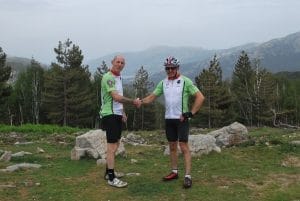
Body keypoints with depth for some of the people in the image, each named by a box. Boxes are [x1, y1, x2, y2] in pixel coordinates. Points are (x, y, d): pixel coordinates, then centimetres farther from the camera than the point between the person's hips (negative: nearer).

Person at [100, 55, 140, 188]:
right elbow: (116, 97, -25)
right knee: (112, 146, -8)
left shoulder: (119, 77, 15)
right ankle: (111, 178, -3)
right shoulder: (108, 77, -16)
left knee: (115, 144, 15)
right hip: (110, 115, -10)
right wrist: (133, 101, -18)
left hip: (117, 115, 10)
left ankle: (108, 172, 26)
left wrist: (122, 112, 15)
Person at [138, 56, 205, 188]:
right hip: (169, 118, 5)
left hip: (181, 118, -5)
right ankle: (174, 172, 23)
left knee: (184, 147, -8)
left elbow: (200, 97, -9)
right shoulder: (163, 83, 7)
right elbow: (152, 97, 5)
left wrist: (190, 113, -14)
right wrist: (141, 101, -15)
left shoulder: (185, 81, -7)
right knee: (172, 146, 12)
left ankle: (188, 176, -5)